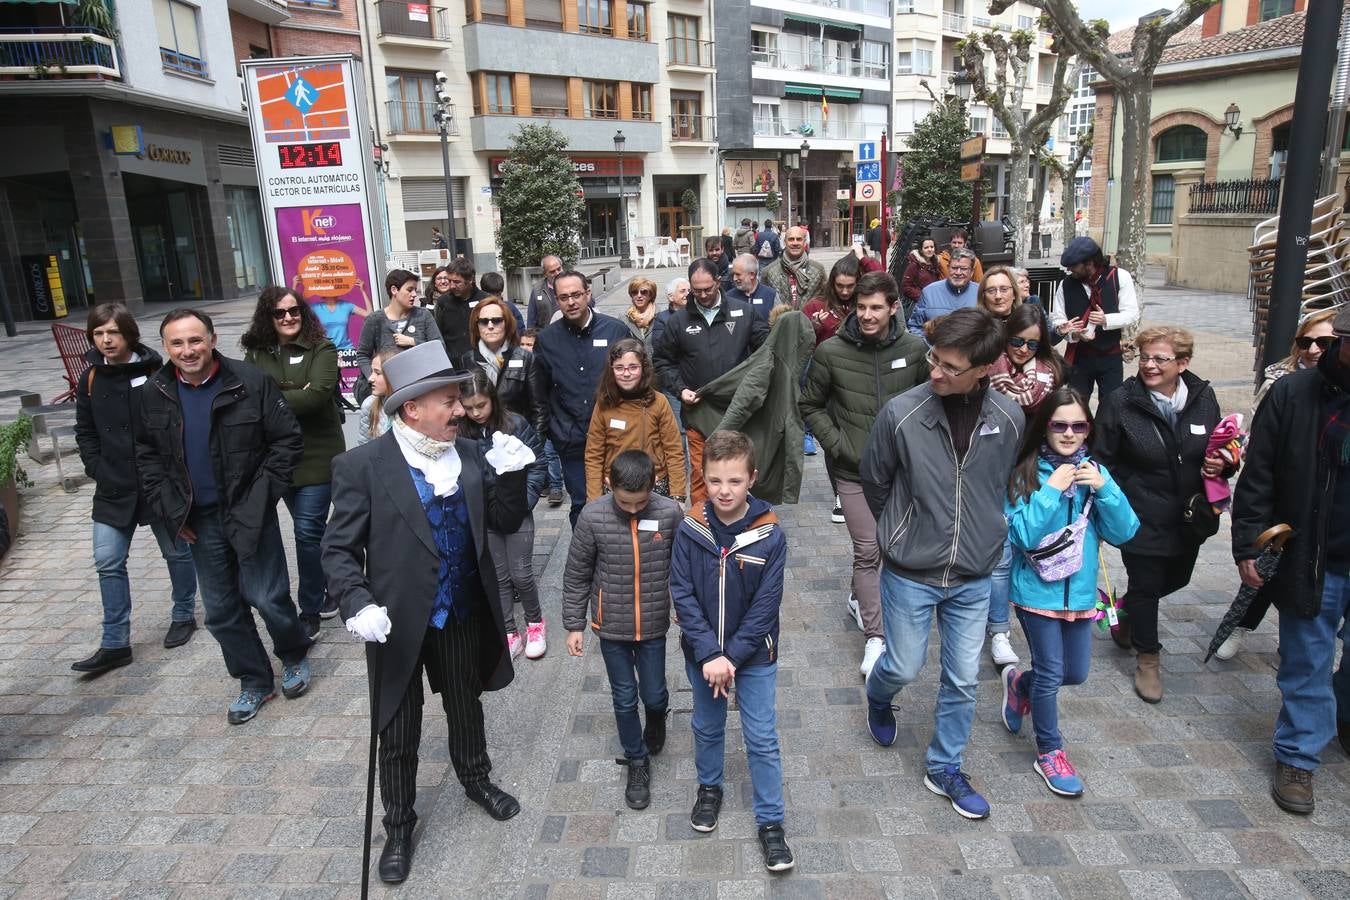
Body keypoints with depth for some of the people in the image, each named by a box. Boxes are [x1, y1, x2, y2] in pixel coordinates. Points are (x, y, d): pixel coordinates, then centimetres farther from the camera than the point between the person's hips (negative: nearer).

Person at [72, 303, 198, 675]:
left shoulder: (157, 373, -10)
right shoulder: (90, 379, 3)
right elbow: (85, 432, 11)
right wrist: (98, 470, 0)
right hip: (113, 489, 4)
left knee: (177, 552, 13)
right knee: (108, 562, 2)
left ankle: (183, 617, 33)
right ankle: (115, 644, 11)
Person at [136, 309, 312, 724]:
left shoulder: (251, 382, -12)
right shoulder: (154, 394, 1)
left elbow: (288, 439, -8)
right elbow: (147, 456, 11)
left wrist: (264, 493, -12)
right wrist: (169, 509, 3)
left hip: (250, 514, -4)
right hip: (199, 519, 4)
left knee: (266, 597, -1)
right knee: (221, 610, 12)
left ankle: (295, 655, 29)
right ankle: (254, 681, 28)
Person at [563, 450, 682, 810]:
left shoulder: (671, 513, -16)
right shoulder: (592, 517, -17)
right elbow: (576, 575, -5)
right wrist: (574, 625, -1)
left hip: (653, 624, 0)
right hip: (611, 626, 0)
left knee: (653, 694, 12)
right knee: (624, 698, 12)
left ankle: (657, 718, 49)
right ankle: (637, 760, 36)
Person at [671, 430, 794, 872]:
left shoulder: (770, 536, -18)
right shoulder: (690, 530, -15)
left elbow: (765, 606, -14)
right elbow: (682, 593, -12)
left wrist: (732, 657, -16)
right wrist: (710, 654, -18)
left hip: (754, 653, -2)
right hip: (702, 652, 2)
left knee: (762, 738, 7)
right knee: (707, 727, 21)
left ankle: (770, 821, 24)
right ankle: (709, 788, 46)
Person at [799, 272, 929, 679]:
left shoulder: (915, 350, -6)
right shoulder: (831, 352, -10)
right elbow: (810, 406, 1)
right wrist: (837, 444, -9)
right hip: (854, 468, -3)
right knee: (867, 551, -3)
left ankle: (859, 595, 45)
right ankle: (875, 637, 8)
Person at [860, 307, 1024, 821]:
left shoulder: (1009, 421, -11)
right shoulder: (901, 413, -19)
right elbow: (875, 482, -2)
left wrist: (983, 535, 13)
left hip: (974, 577, 2)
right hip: (910, 572, -2)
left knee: (963, 680, 12)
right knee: (904, 667, 12)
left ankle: (944, 769, 34)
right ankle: (878, 698, 48)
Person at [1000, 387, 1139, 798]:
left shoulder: (1094, 471, -1)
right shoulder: (1027, 474, -13)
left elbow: (1123, 533, -5)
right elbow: (1023, 536, -19)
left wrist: (1104, 488, -19)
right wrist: (1051, 491, -24)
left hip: (1079, 590, 5)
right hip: (1038, 590, -5)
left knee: (1076, 673, 17)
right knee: (1051, 673, 4)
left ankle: (1020, 683, 46)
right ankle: (1050, 752, 25)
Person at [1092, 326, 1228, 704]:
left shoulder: (1203, 397, -3)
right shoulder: (1120, 402, -15)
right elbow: (1102, 460, -10)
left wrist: (1221, 465, -10)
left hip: (1189, 516, 5)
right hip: (1142, 519, -5)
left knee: (1176, 577, 22)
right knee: (1146, 585, 7)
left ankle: (1125, 609, 52)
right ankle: (1148, 660, 27)